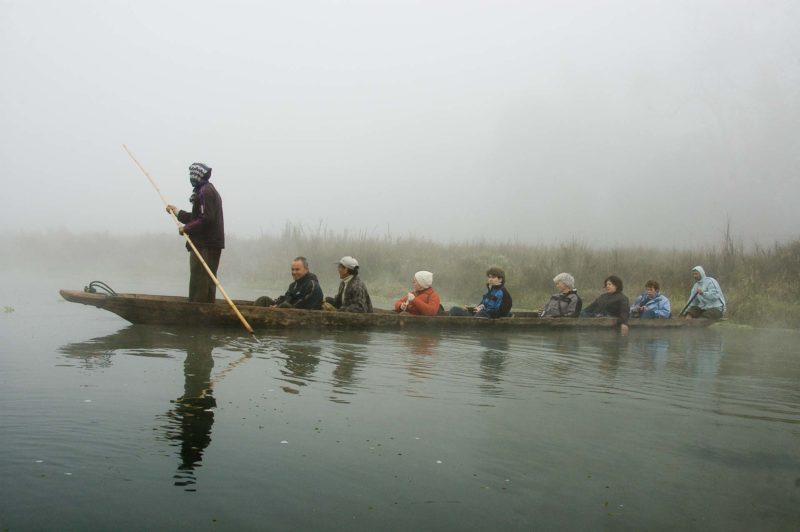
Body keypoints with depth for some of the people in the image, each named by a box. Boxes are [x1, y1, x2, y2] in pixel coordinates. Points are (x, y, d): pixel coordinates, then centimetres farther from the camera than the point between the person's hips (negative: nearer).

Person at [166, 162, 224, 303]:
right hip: (211, 245, 10)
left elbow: (206, 219, -21)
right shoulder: (209, 190, 20)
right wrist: (178, 212, 28)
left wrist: (186, 228, -13)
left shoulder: (205, 191, -12)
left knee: (198, 283, -9)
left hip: (204, 246, -10)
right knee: (207, 283, 13)